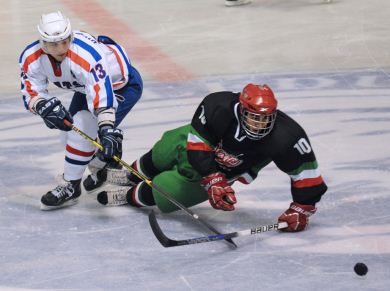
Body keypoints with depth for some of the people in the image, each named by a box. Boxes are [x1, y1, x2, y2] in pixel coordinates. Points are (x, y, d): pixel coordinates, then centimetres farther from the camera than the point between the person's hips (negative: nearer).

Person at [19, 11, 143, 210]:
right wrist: (44, 107, -41)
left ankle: (70, 187, -8)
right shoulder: (31, 58, -22)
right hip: (87, 85, 8)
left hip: (122, 85, -8)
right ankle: (100, 168, 40)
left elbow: (102, 95, -48)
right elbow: (30, 92, -19)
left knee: (84, 128, -22)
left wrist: (107, 130, -56)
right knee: (70, 127, 13)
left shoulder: (86, 55, -42)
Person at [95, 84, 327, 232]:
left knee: (162, 192, -5)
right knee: (159, 157, 28)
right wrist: (213, 181, -40)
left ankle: (130, 196, 29)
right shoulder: (219, 107, -40)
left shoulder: (285, 137, -41)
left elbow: (306, 170, -31)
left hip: (229, 172, -1)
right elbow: (197, 147, -31)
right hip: (197, 143, 1)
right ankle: (131, 176, 64)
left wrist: (301, 209, -32)